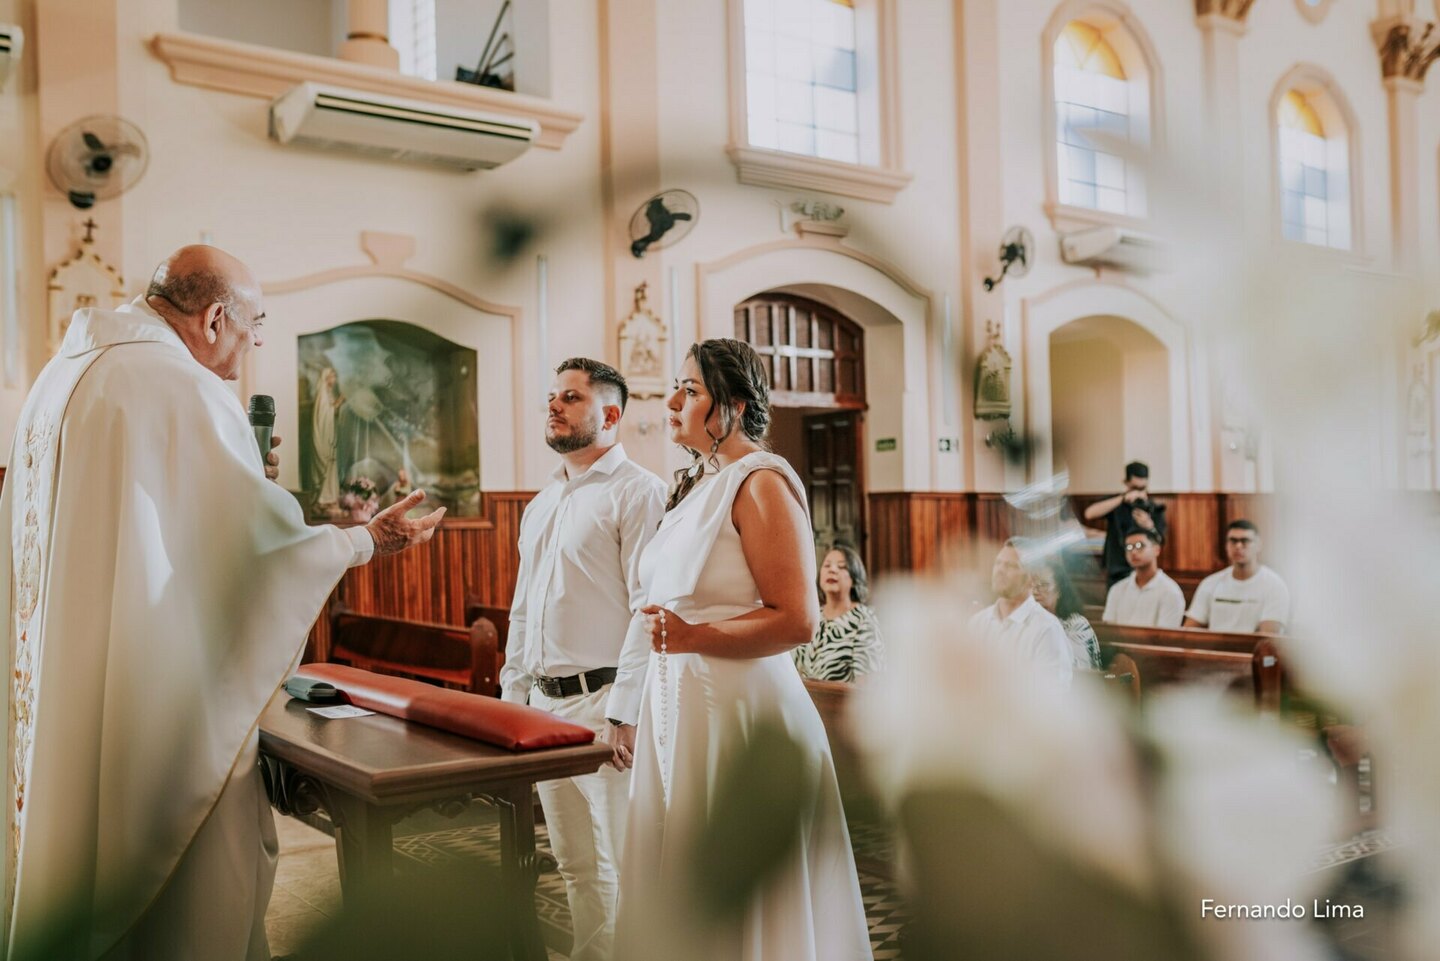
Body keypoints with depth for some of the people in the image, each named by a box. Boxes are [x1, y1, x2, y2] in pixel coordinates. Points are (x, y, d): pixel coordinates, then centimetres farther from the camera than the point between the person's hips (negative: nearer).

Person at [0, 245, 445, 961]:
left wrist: (240, 476, 21)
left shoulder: (60, 377, 11)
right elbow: (264, 541, -18)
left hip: (62, 682, 9)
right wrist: (368, 540, -3)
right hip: (166, 691, -9)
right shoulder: (185, 389, -18)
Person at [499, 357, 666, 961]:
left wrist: (626, 713, -21)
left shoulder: (636, 491, -9)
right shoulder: (541, 504, 16)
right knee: (575, 861, 16)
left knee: (622, 863, 1)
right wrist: (511, 695, 16)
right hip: (544, 704, 8)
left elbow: (649, 610, -17)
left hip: (604, 703, -8)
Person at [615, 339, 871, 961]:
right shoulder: (695, 486, 14)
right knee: (680, 895, 15)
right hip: (677, 707, 9)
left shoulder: (761, 483, -12)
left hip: (737, 710, -9)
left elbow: (797, 621, -19)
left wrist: (695, 637, -26)